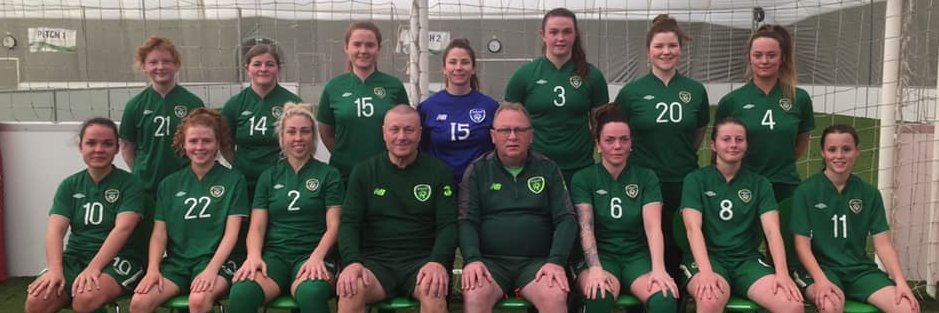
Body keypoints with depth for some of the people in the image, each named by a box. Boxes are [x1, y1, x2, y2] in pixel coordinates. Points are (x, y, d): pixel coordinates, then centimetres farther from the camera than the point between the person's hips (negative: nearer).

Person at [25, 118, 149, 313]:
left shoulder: (130, 184, -3)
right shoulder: (69, 185, 10)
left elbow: (122, 229, -16)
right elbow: (56, 230, -1)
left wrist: (93, 268, -26)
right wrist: (55, 268, -19)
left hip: (118, 260, -4)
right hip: (75, 258, 4)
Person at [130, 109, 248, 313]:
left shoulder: (234, 180, 2)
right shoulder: (169, 184, 13)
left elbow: (231, 233, -5)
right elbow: (159, 233, 9)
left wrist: (211, 270, -17)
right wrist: (153, 269, -7)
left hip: (216, 261, -3)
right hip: (176, 262, 4)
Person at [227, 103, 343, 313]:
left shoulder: (328, 174, 10)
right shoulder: (268, 177, 17)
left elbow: (333, 227, 1)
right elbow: (256, 227, 10)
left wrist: (317, 257, -17)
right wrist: (254, 256, -11)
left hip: (311, 255, -2)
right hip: (274, 254, 3)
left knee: (312, 293, -39)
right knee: (240, 293, -32)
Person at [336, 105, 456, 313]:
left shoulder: (440, 172, 8)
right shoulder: (364, 172, 12)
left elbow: (448, 225, 1)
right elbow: (349, 223, 5)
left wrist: (438, 262, -19)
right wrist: (352, 262, -15)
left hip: (422, 260, -1)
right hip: (376, 261, 1)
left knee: (434, 291, -34)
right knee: (351, 290, -31)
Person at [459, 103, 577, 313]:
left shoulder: (548, 169, 11)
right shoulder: (477, 171, 9)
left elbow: (566, 219, 5)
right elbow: (467, 221, 1)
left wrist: (556, 261, -11)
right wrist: (472, 260, -16)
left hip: (537, 261, 1)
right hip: (489, 260, 0)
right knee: (474, 296, -32)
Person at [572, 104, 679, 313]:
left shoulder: (646, 177, 7)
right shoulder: (583, 178, 3)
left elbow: (653, 227, -6)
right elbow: (586, 228, -10)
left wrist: (658, 269, -23)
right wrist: (595, 268, -27)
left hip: (638, 255, 2)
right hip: (601, 255, -1)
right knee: (599, 296, -36)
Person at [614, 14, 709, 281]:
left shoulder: (696, 90, 4)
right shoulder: (631, 91, -2)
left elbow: (700, 134, 17)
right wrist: (642, 158, 4)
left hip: (684, 185, 2)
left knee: (679, 249, 8)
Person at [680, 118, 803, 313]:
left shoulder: (760, 184, 11)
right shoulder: (696, 179, 3)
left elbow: (772, 231, -1)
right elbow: (693, 228, -10)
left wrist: (782, 273, -19)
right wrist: (706, 272, -27)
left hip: (747, 260, 3)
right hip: (708, 257, -3)